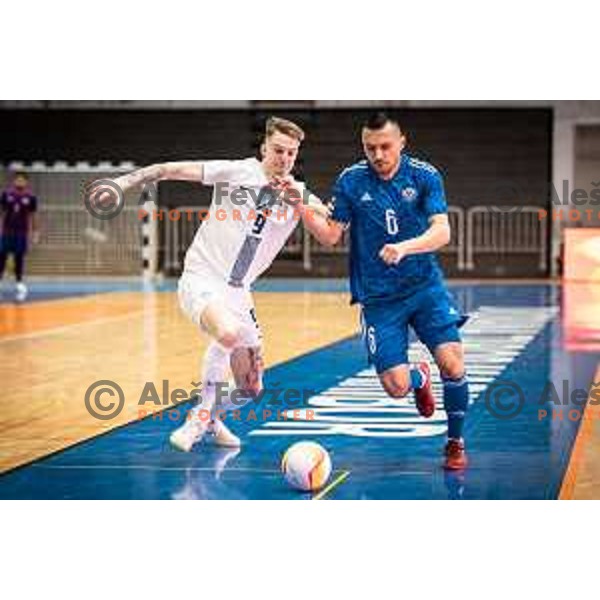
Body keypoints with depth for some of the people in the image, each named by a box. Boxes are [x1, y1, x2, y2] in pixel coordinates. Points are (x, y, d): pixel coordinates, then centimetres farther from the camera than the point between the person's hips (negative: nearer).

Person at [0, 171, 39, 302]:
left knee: (19, 258, 4)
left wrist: (34, 232, 4)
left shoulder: (30, 197, -3)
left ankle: (20, 286, 12)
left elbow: (32, 216, 5)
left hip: (21, 233, -1)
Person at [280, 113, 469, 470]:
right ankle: (419, 378, 31)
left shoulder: (425, 176, -5)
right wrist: (301, 204, -14)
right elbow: (330, 236, 1)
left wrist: (405, 248, -32)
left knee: (452, 363, -18)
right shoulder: (351, 181, -2)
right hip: (378, 297, 0)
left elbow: (442, 232, -14)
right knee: (397, 387, -10)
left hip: (425, 286, 0)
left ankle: (456, 442, 8)